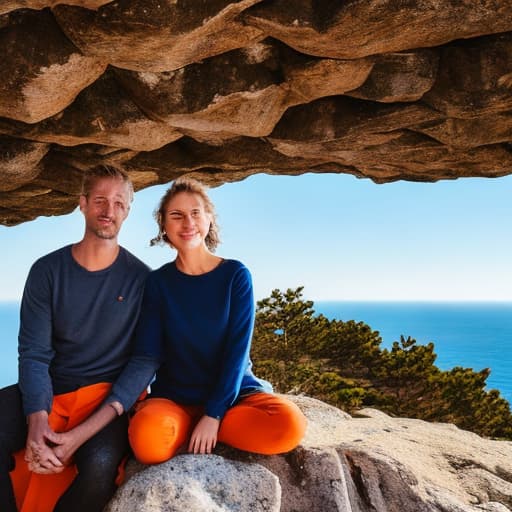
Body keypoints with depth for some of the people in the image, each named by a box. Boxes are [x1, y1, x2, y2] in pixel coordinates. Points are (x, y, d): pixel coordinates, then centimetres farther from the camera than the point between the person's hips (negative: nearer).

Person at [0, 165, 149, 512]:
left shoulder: (141, 278, -4)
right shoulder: (48, 270, 1)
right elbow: (34, 353, -3)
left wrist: (83, 433, -19)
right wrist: (37, 417, -23)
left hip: (109, 393, -2)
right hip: (48, 391, 2)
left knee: (100, 462, -32)